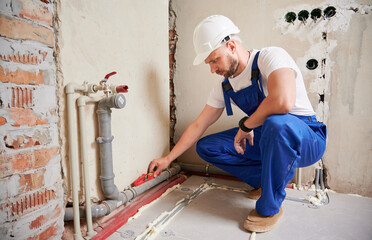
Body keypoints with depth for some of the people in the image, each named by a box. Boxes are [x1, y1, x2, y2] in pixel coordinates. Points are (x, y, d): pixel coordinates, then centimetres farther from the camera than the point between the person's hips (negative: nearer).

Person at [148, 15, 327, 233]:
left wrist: (245, 125, -21)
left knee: (277, 123, -41)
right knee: (206, 147, -1)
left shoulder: (271, 56, -18)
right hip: (264, 139, 6)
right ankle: (269, 178, 4)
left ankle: (270, 207, -17)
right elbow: (198, 125, 5)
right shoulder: (225, 88, 2)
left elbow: (283, 102, -38)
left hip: (305, 137, -6)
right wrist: (167, 159, 6)